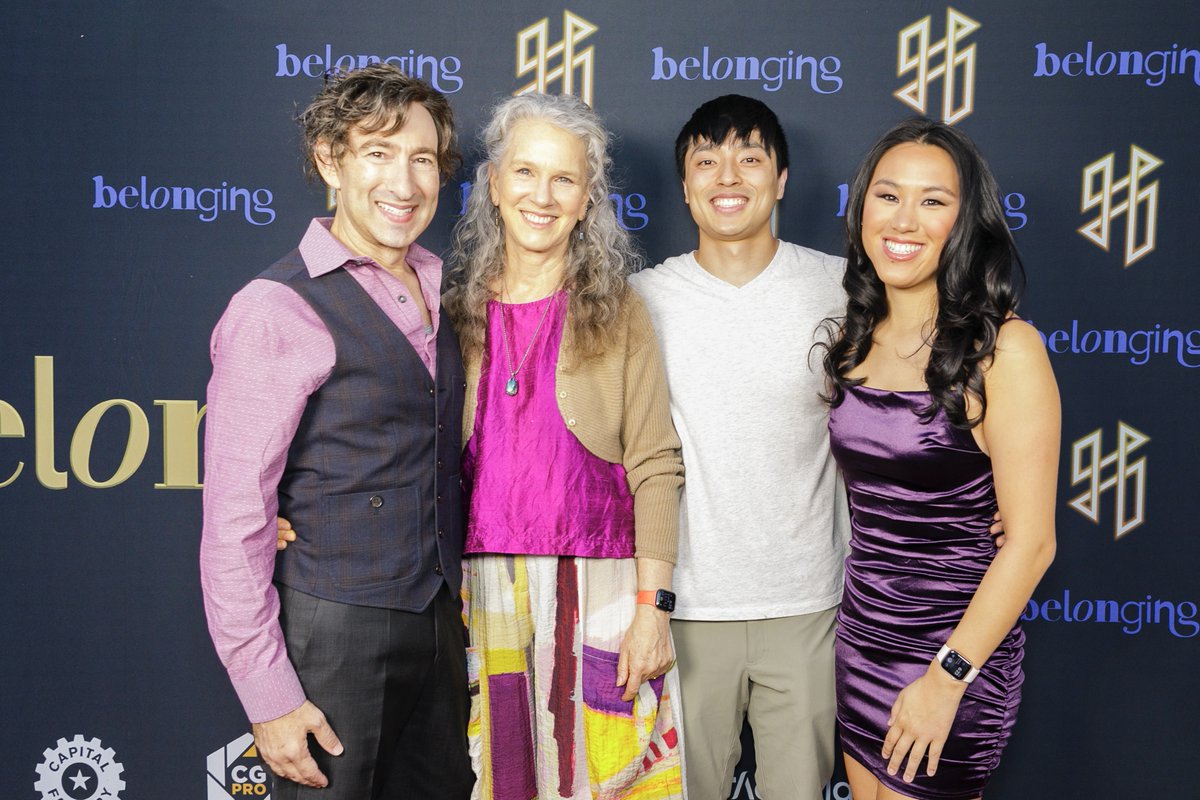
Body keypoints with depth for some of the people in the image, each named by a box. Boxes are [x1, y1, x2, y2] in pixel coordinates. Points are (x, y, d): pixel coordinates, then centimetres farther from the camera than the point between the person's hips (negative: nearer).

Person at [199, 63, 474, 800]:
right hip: (333, 633, -7)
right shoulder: (278, 310, -14)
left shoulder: (435, 294, 8)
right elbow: (234, 518, -15)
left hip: (437, 628, 7)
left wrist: (453, 614, 9)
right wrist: (268, 695, -16)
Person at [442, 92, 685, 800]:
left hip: (596, 591, -2)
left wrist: (652, 607, -8)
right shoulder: (456, 309, 6)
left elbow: (655, 468, -2)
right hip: (481, 593, 2)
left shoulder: (618, 312, 0)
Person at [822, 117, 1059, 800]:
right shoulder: (855, 337, 3)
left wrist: (947, 678, -17)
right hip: (860, 635, 6)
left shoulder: (1004, 348, -16)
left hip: (955, 648, -6)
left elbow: (1030, 540, -16)